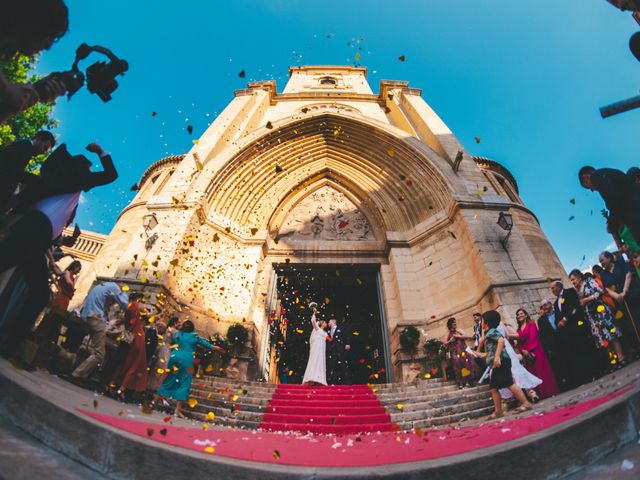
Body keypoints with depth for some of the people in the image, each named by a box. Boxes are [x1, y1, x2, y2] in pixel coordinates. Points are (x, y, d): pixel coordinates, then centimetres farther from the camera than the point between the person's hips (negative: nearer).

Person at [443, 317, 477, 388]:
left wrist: (458, 336, -11)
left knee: (467, 363, -11)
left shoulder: (460, 330, 9)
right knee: (457, 366, -7)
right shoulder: (448, 333, 7)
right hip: (454, 352, -1)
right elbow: (445, 344, 5)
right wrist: (450, 341, -11)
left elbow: (466, 336, -5)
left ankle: (468, 381, -5)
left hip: (463, 350, 1)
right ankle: (460, 383, -5)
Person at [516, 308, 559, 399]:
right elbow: (519, 342, 8)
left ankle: (549, 391, 1)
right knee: (533, 373, 4)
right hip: (526, 353, 5)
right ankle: (540, 394, 6)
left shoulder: (531, 324, 0)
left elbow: (533, 337, -11)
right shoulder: (519, 329, 15)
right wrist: (523, 350, -10)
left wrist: (529, 349, -16)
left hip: (535, 351, -5)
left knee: (542, 370, -5)